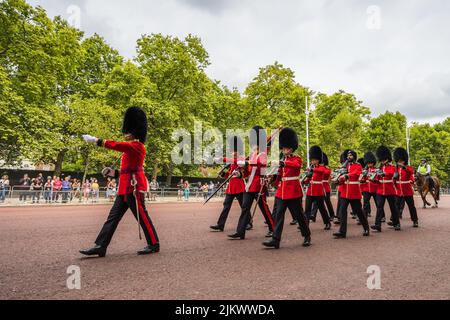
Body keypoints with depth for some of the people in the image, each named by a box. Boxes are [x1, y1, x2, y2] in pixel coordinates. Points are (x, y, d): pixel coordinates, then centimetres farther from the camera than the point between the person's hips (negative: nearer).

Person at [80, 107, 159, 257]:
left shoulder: (137, 146, -10)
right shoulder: (131, 149, 20)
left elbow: (116, 145, -18)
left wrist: (95, 140, -14)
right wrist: (114, 173, 15)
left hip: (134, 187, -10)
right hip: (126, 187, 10)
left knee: (142, 216, -1)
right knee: (113, 216, 7)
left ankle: (154, 244, 12)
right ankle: (100, 247, 9)